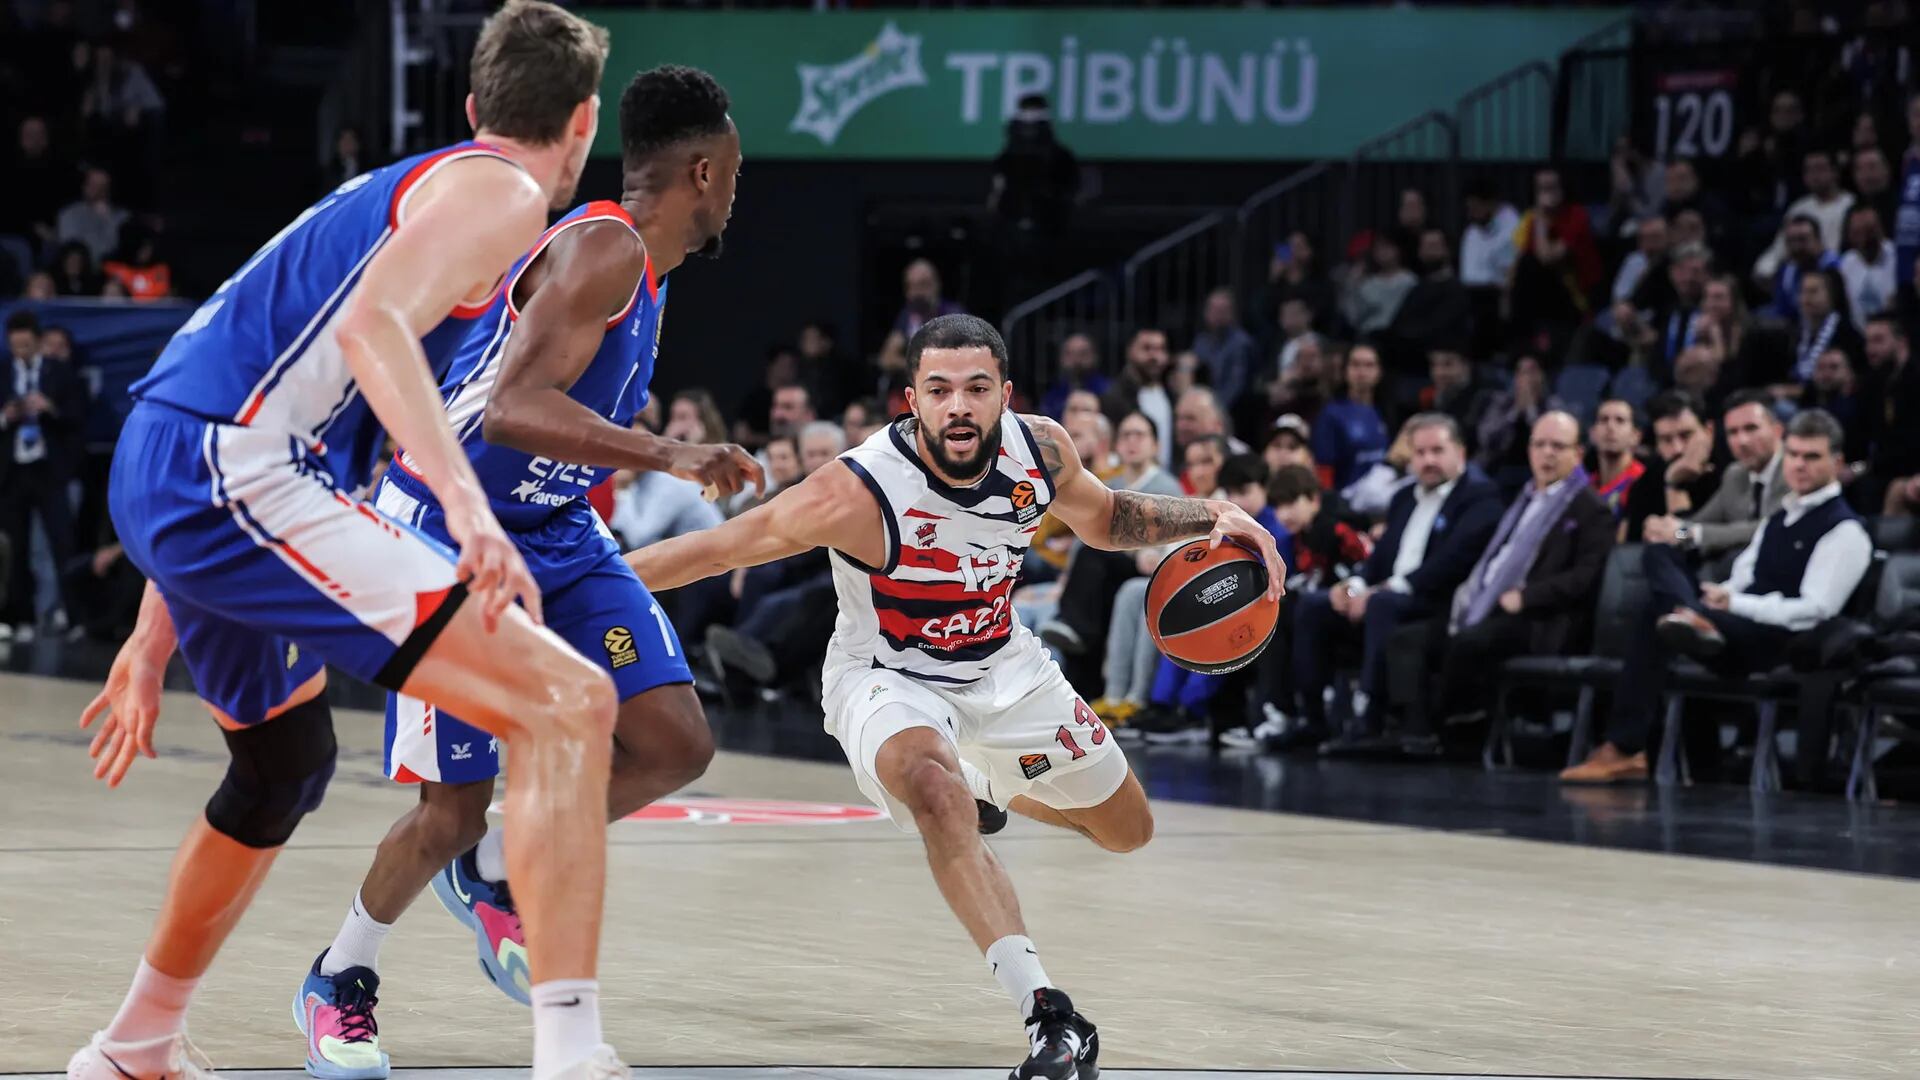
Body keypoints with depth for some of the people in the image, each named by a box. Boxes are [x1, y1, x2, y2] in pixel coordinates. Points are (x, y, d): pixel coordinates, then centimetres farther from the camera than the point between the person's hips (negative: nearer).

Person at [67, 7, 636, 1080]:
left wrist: (155, 643, 34)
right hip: (239, 478, -10)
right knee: (568, 704, -16)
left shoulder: (394, 191, 28)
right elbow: (374, 323, -21)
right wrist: (465, 500, -34)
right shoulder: (499, 191, 0)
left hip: (161, 470, 10)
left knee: (288, 763, 35)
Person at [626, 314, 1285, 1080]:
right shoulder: (860, 493, -33)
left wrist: (1211, 519, -7)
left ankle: (990, 786, 47)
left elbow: (1104, 517, 6)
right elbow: (720, 546, -27)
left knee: (1126, 830, 15)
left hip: (1001, 665, 6)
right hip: (887, 677, -6)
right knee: (937, 794, -38)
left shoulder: (1040, 449, -17)